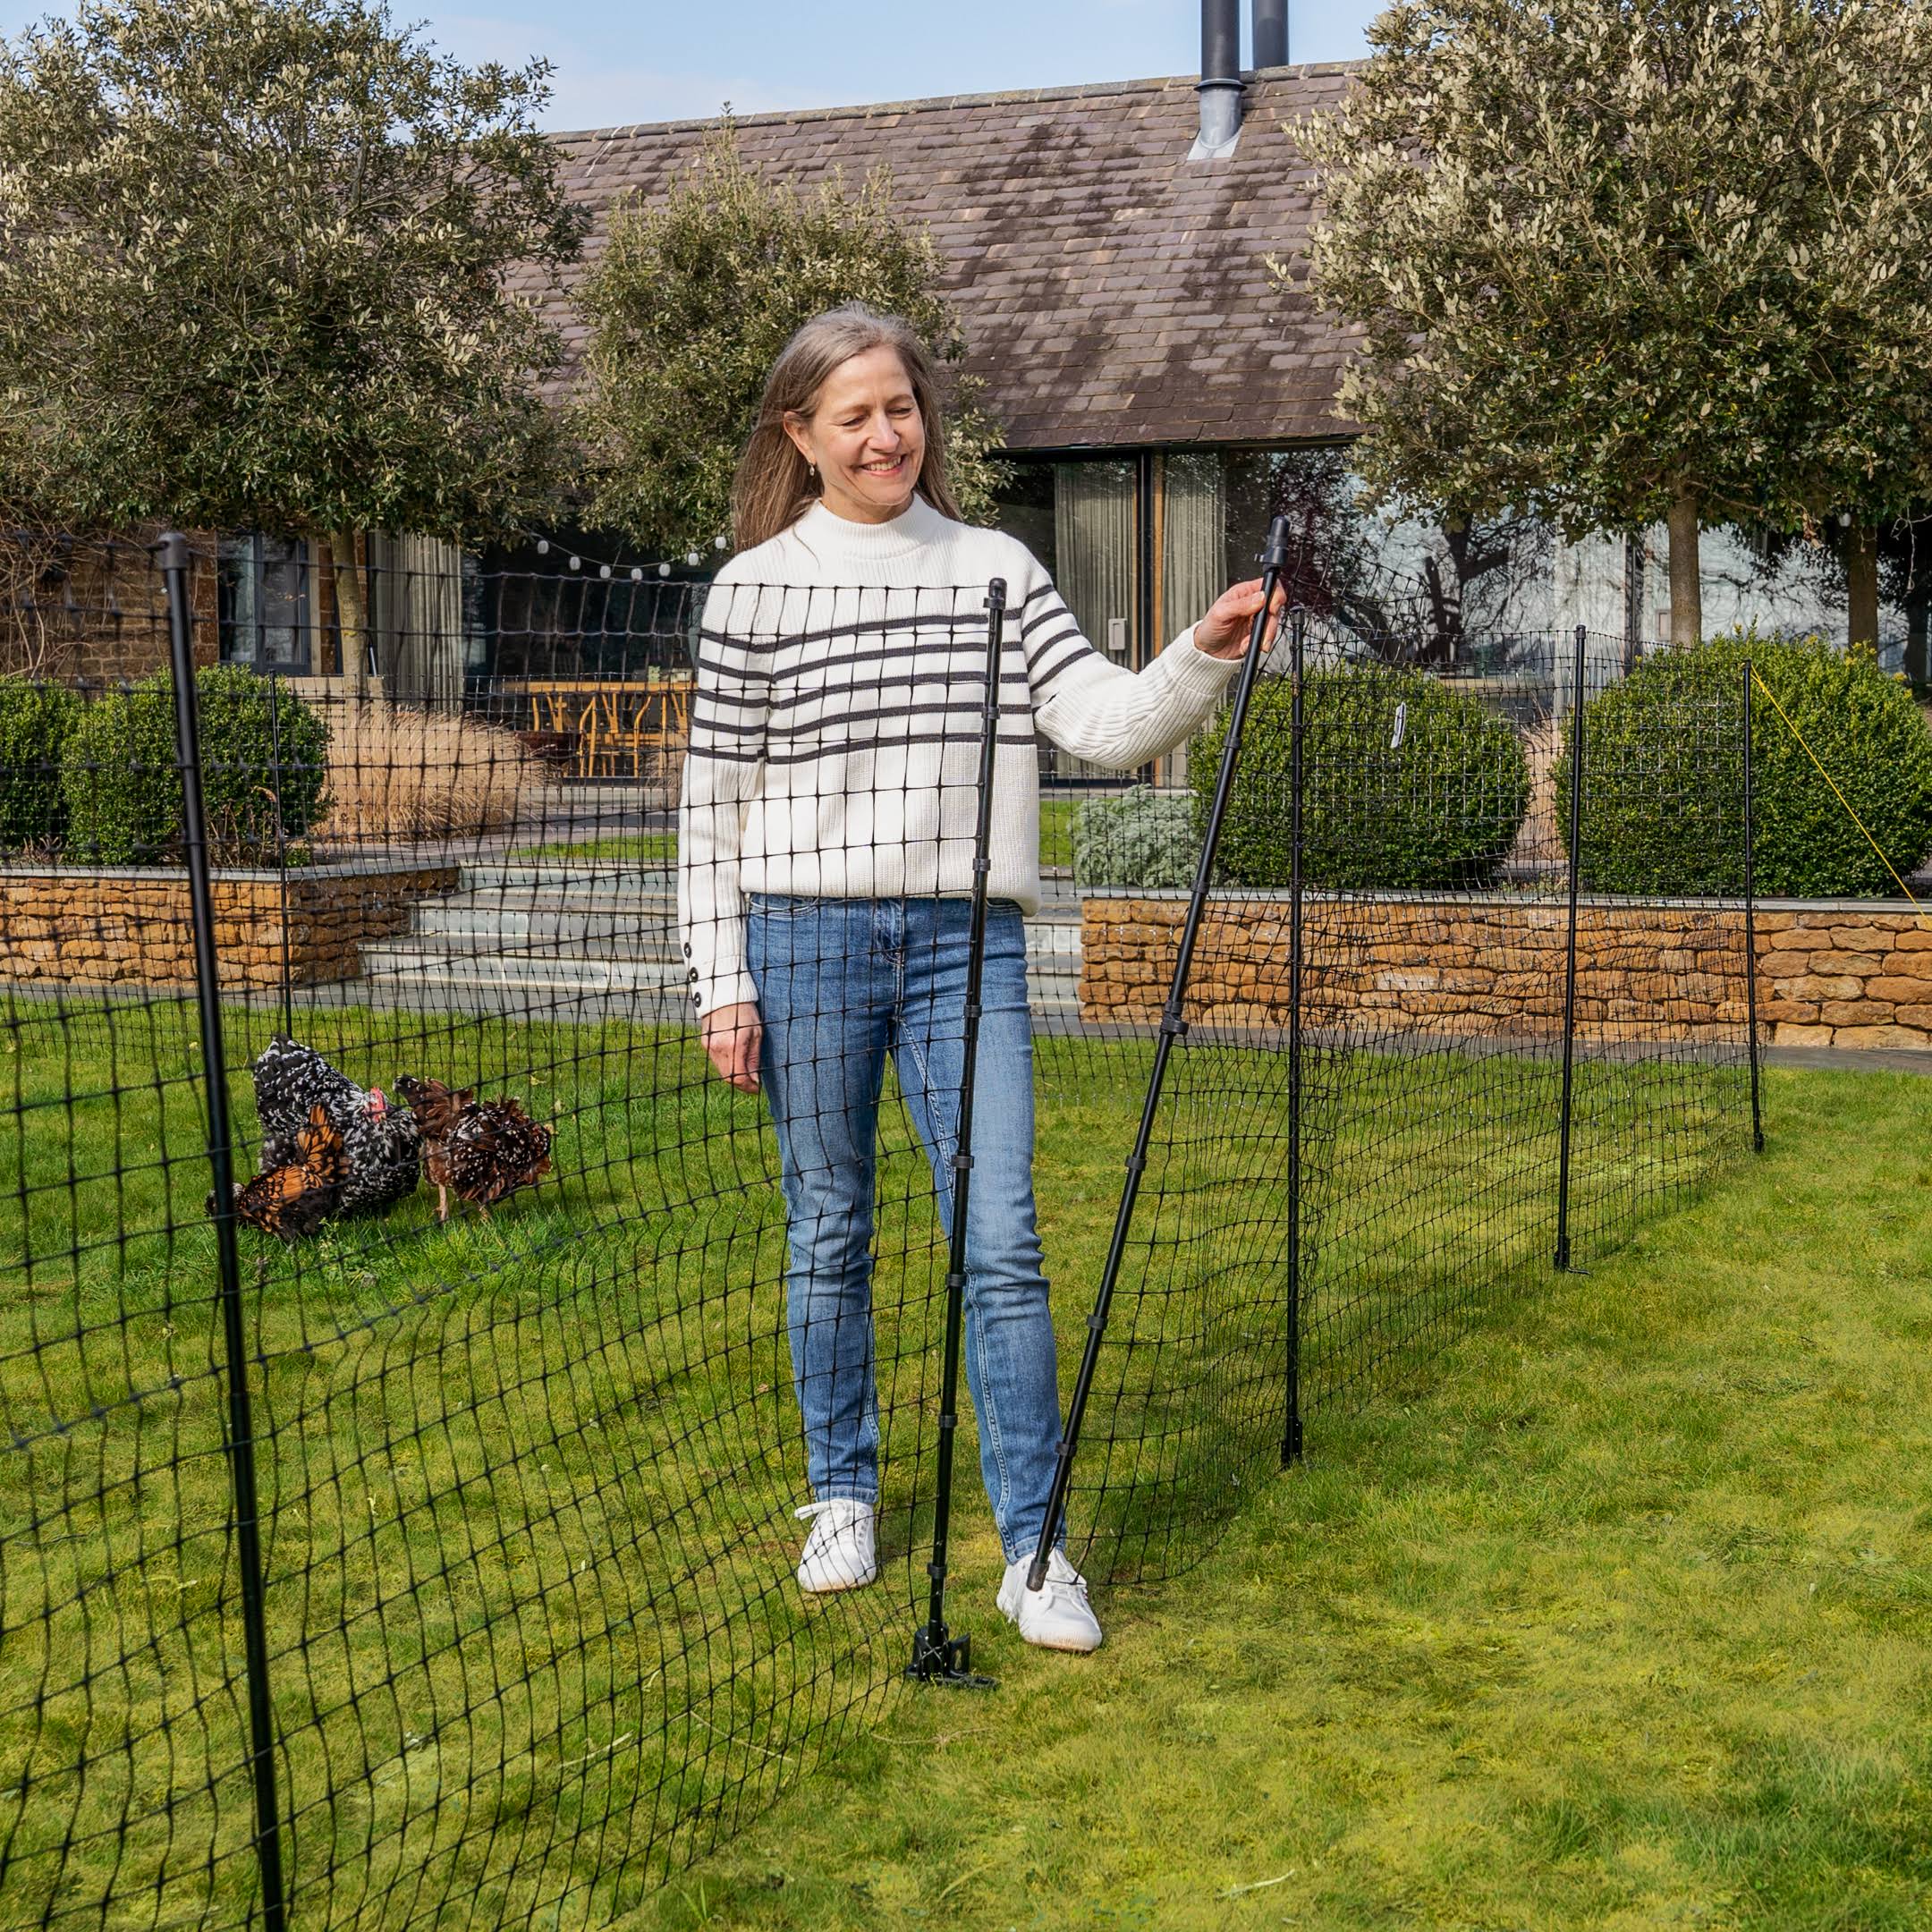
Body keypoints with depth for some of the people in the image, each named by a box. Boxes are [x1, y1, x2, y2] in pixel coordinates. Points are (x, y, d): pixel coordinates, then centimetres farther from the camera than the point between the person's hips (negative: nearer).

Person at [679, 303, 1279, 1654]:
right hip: (807, 937, 0)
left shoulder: (995, 567, 7)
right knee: (830, 1238, 9)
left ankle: (1034, 1550, 2)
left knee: (1002, 1246, -5)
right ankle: (844, 1497, 28)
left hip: (967, 938, 1)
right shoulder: (757, 588, 3)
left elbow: (1106, 722, 0)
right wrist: (722, 981, -2)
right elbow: (714, 798, 3)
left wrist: (1206, 657, -17)